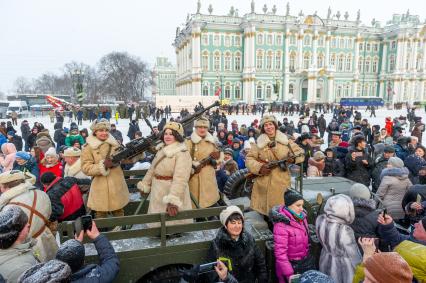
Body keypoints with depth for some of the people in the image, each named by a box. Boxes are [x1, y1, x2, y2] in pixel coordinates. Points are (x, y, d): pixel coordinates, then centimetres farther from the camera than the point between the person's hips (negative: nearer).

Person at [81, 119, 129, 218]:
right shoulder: (88, 147, -6)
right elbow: (86, 168, -11)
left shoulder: (114, 143, 6)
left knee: (119, 213, 19)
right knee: (100, 215, 9)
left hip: (117, 186, 4)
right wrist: (103, 165, -23)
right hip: (100, 189, -4)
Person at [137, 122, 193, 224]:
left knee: (172, 222, 4)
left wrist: (173, 201, -39)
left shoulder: (182, 153, -20)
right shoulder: (162, 149, 7)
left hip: (172, 192, -8)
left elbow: (180, 179, -31)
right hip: (157, 193, 8)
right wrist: (145, 185, 20)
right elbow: (152, 169, 18)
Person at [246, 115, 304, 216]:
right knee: (265, 207, 5)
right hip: (264, 184, 0)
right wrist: (259, 167, -14)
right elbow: (249, 159, 4)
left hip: (281, 182, 0)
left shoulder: (286, 141, 10)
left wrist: (293, 158, -10)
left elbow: (301, 153, 12)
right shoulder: (258, 143, 7)